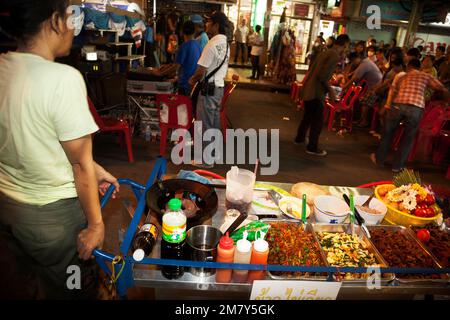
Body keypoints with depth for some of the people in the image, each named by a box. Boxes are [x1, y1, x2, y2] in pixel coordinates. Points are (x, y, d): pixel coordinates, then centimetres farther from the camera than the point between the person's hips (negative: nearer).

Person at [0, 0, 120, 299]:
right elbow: (80, 162, -21)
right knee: (77, 288, 20)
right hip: (54, 214, -6)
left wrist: (92, 168, 9)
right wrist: (95, 223, -10)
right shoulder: (63, 78, -25)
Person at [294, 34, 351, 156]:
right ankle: (312, 147, 12)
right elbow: (323, 76, -23)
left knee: (308, 116, 24)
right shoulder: (335, 56, -15)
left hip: (308, 89, 9)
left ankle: (299, 138, 38)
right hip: (316, 92, -9)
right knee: (318, 121, 3)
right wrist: (330, 90, -11)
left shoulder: (325, 52, 13)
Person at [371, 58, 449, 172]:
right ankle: (397, 165, 17)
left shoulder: (400, 75, 21)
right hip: (416, 108, 0)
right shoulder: (427, 76, 19)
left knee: (388, 132, 17)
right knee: (408, 138, 13)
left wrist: (388, 106, 6)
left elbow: (393, 90, 8)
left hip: (398, 105, 1)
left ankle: (379, 159, 27)